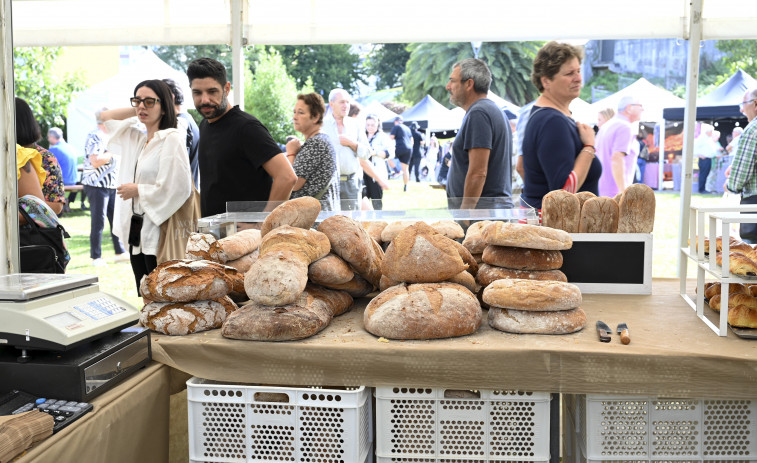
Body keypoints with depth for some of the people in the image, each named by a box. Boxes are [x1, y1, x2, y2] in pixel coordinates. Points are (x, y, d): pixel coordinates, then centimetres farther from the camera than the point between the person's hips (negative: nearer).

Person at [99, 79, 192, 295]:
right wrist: (137, 109, 16)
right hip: (137, 233, 9)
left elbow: (178, 188, -20)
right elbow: (106, 117, 30)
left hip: (160, 234, -8)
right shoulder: (135, 139, 15)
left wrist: (138, 190, -8)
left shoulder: (172, 139, -10)